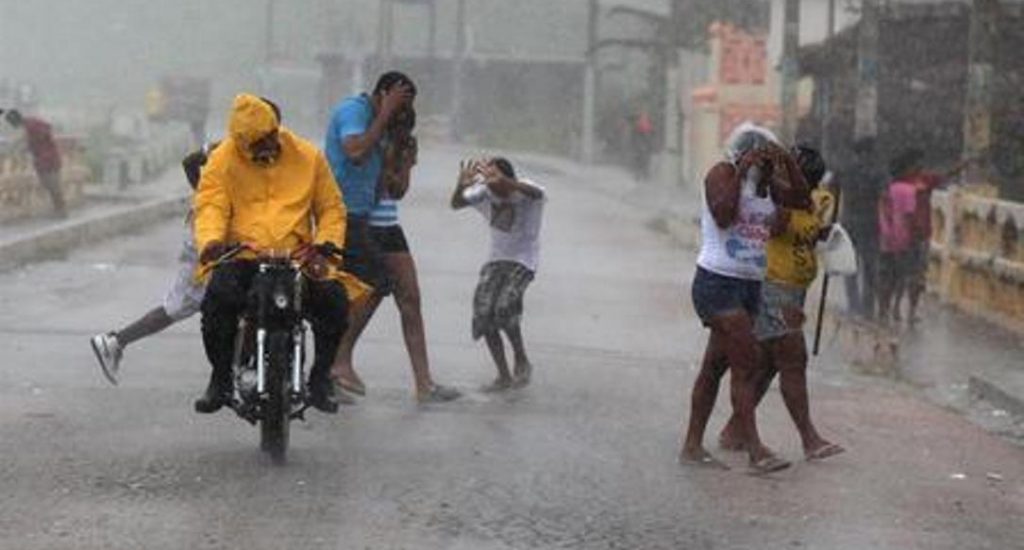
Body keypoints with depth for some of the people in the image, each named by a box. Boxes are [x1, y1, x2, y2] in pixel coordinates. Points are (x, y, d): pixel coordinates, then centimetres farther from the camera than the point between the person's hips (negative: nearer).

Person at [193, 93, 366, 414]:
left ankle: (320, 378, -1)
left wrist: (324, 244, -7)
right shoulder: (223, 160, 3)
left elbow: (332, 208, 13)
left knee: (335, 300, -24)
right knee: (218, 298, -31)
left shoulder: (308, 157, 9)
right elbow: (210, 206, -8)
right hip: (241, 257, -1)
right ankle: (221, 379, -7)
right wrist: (211, 242, -30)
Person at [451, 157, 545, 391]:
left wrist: (505, 182, -65)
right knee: (484, 313, -10)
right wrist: (461, 187, -45)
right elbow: (456, 204, -21)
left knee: (504, 308, -24)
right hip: (496, 260, 5)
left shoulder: (525, 190, -21)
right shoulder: (485, 192, -9)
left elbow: (537, 194, -46)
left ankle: (522, 362, 0)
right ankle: (504, 376, 3)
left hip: (523, 262, -5)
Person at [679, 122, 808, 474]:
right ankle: (756, 451, -16)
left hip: (750, 286, 7)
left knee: (715, 366, 10)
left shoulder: (768, 183, 12)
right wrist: (741, 172, -21)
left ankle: (692, 446, 15)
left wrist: (786, 160, -10)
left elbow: (800, 199, 0)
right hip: (718, 282, -7)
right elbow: (723, 215, -21)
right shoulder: (722, 174, -7)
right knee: (747, 363, -14)